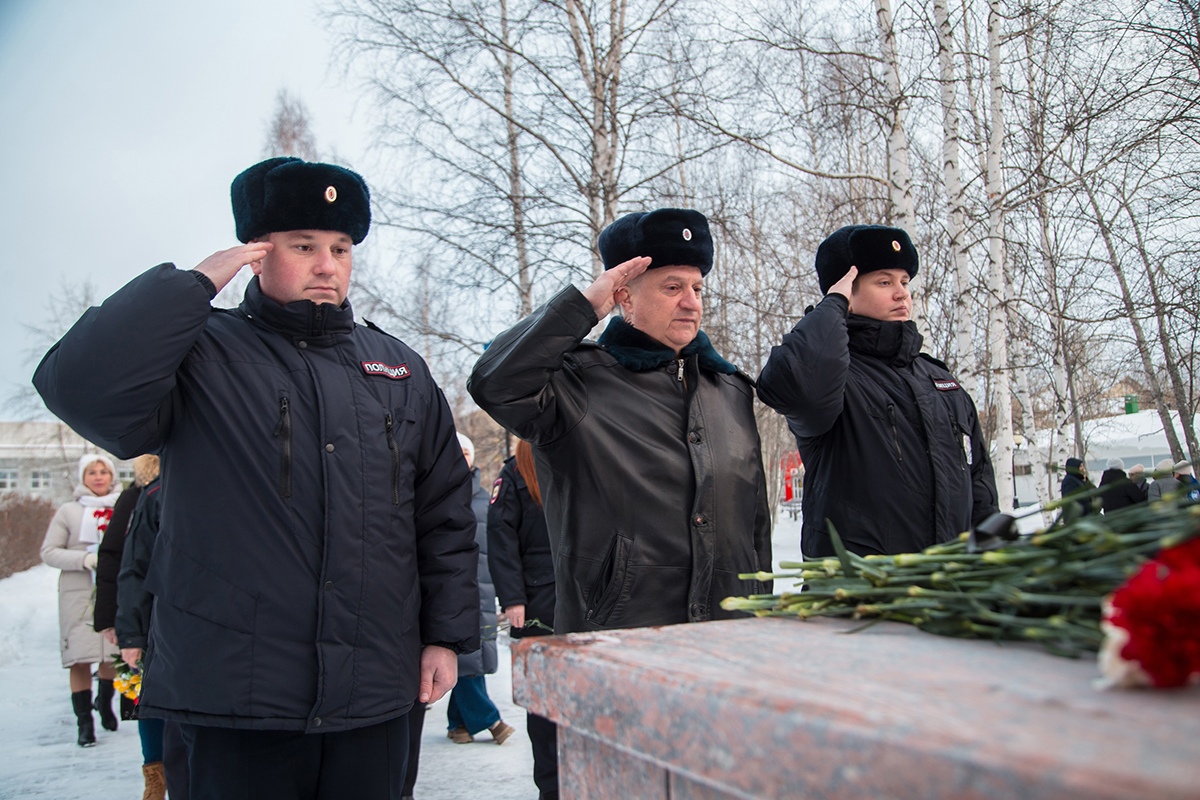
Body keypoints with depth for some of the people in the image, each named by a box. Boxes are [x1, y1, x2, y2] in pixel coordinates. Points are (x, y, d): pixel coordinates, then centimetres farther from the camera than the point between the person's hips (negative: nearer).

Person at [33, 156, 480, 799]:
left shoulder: (400, 370, 11)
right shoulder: (203, 352, -2)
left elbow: (445, 515, 12)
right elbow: (78, 386, -21)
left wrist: (446, 636, 7)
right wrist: (195, 283, -13)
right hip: (236, 699, -4)